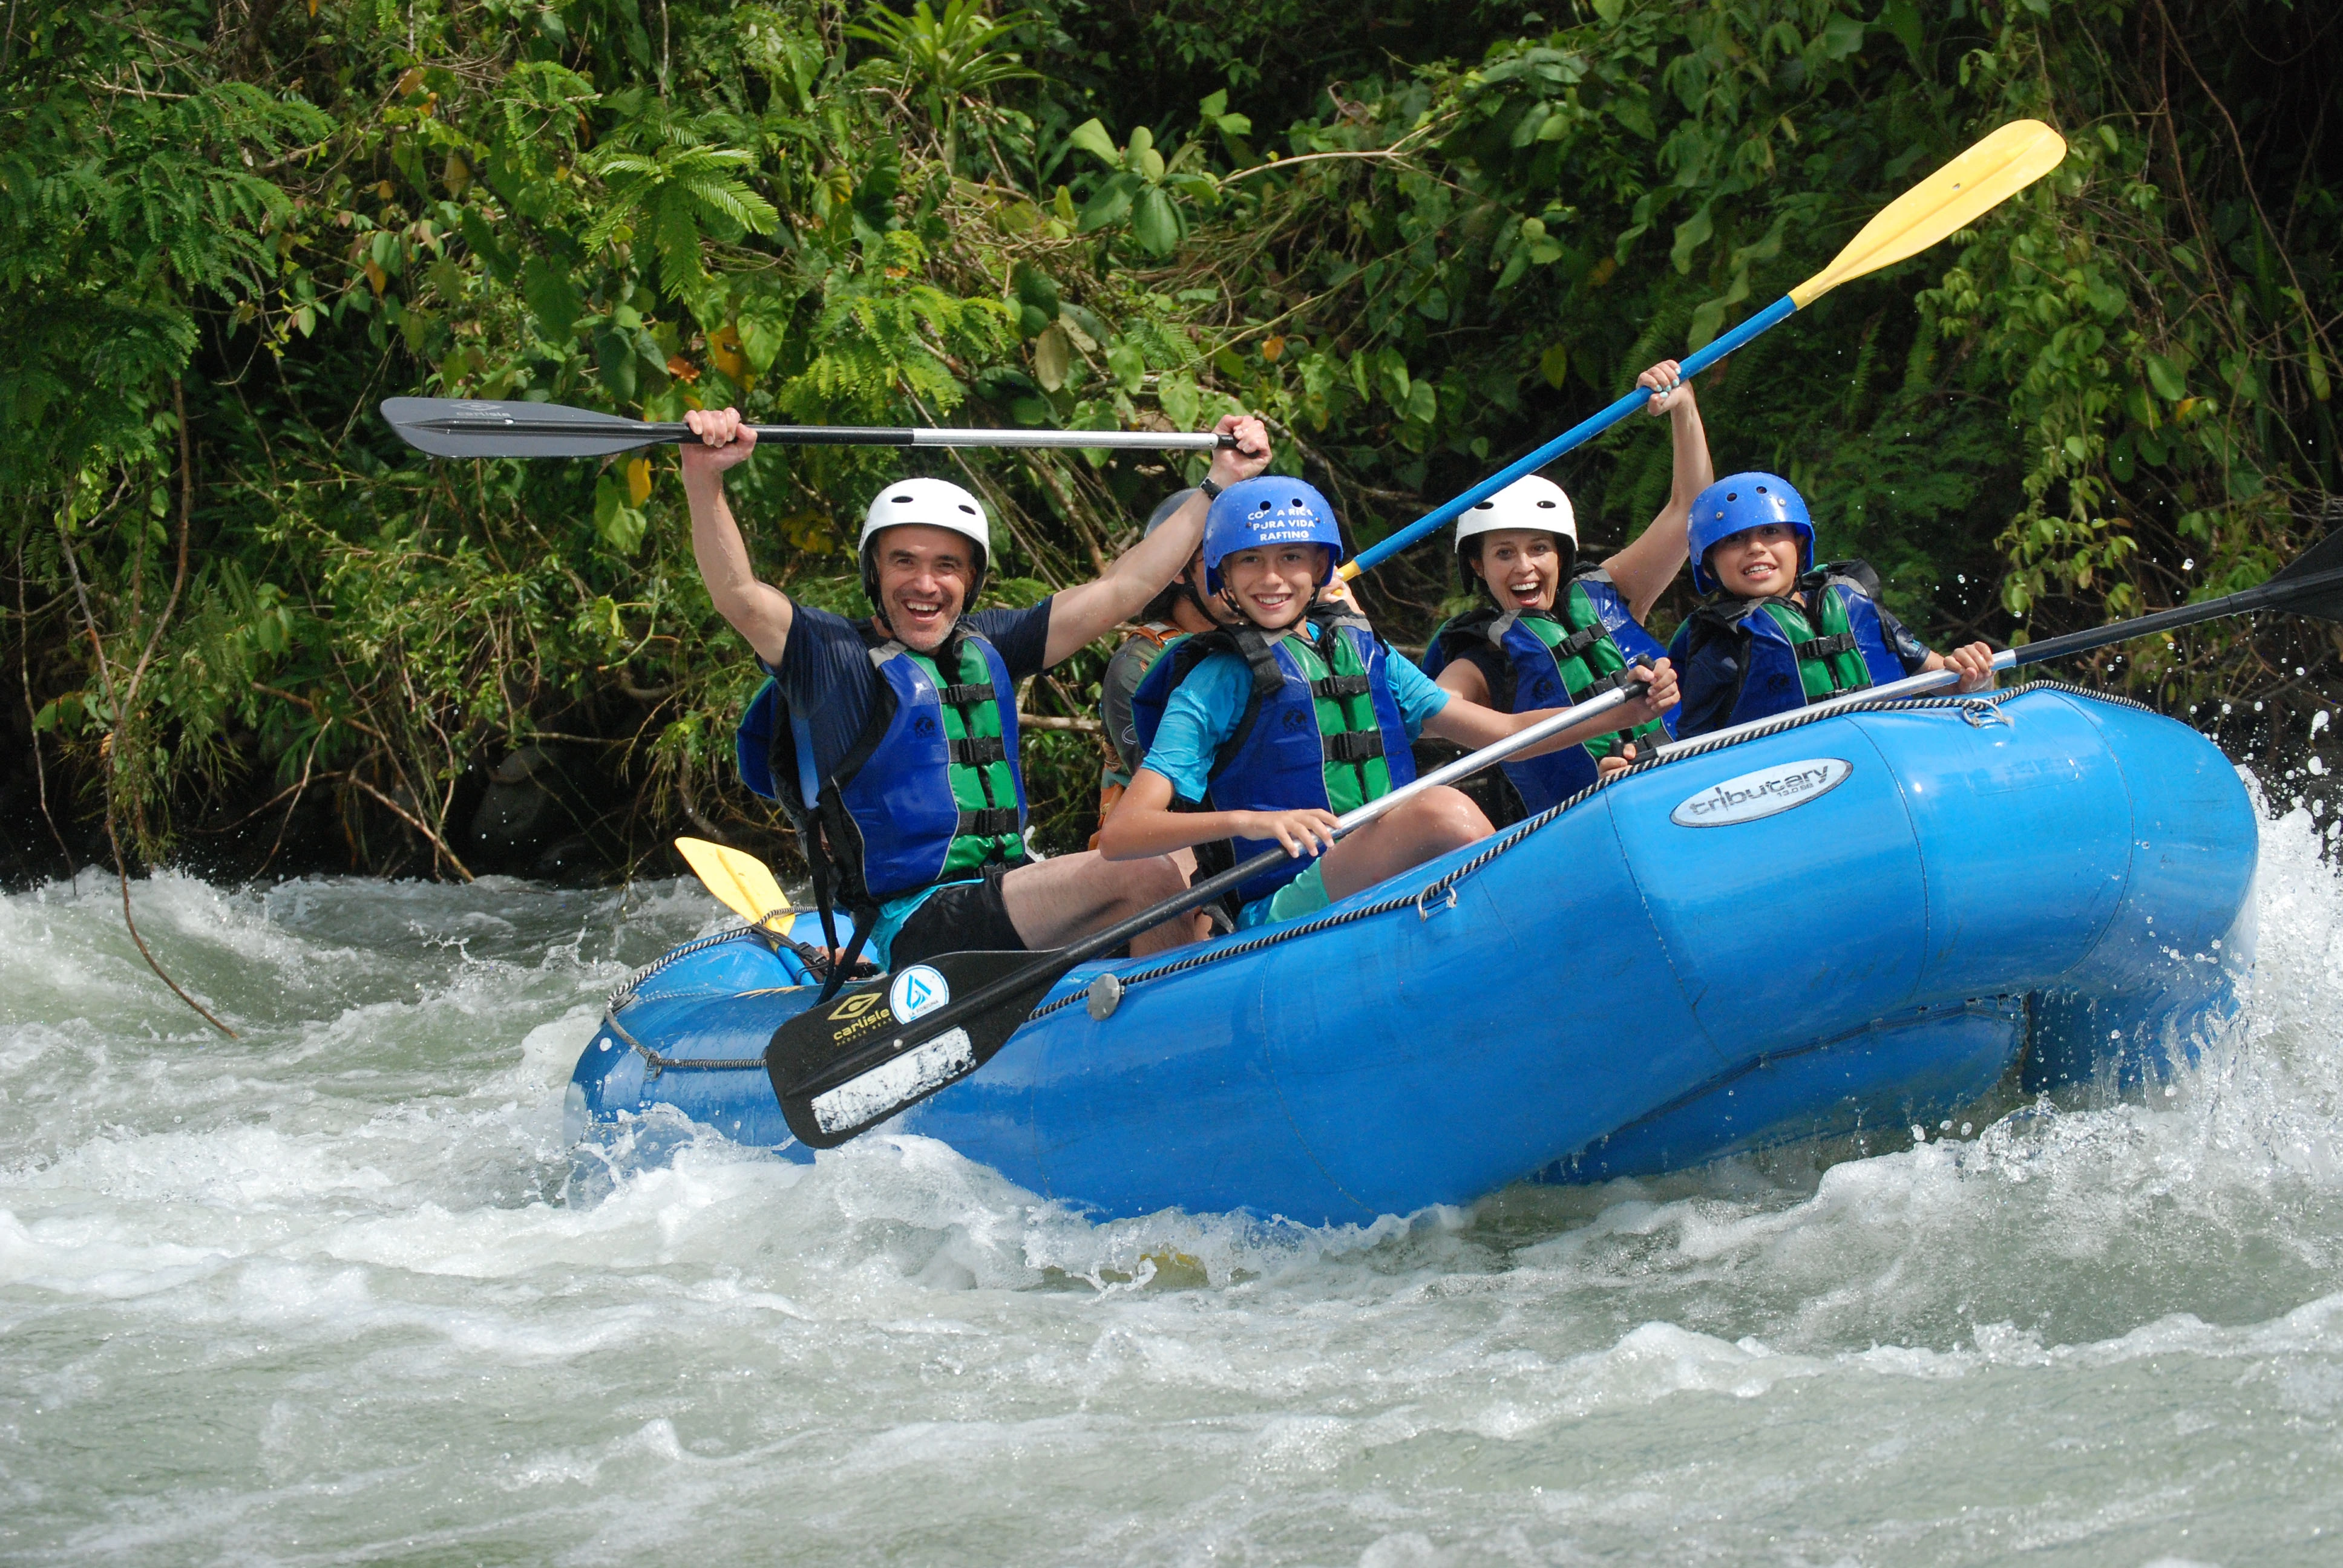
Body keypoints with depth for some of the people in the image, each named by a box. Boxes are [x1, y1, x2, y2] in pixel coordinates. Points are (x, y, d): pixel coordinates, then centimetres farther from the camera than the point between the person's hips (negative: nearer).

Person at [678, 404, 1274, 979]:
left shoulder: (984, 647, 17)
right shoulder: (832, 655, -1)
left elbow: (1118, 590, 19)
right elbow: (739, 598, -18)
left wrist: (1220, 484, 18)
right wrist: (703, 477, -34)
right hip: (912, 931, -8)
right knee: (1146, 876, -23)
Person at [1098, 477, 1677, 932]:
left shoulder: (1365, 655, 20)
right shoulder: (1215, 684, 3)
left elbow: (1504, 731, 18)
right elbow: (1119, 835, -8)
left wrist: (1628, 709, 2)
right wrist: (1245, 821, -25)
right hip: (1283, 916, -6)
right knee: (1445, 810, -29)